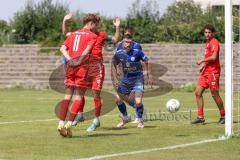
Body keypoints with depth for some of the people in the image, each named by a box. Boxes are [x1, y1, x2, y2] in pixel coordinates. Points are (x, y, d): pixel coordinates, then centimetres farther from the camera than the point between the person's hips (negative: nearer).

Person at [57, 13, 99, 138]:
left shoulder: (73, 34, 19)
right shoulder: (92, 36, 2)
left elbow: (63, 48, 8)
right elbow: (87, 50, -15)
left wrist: (70, 59, -2)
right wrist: (79, 61, -17)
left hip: (70, 67, 5)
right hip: (82, 67, -5)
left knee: (68, 95, 10)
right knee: (79, 96, -1)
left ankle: (61, 123, 2)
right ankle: (69, 124, -8)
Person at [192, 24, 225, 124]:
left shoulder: (214, 42, -11)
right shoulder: (207, 43, 18)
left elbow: (213, 57, -22)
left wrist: (202, 60, -11)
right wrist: (203, 65, 13)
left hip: (213, 72, -9)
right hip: (206, 72, 9)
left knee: (215, 94, -3)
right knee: (198, 92, 2)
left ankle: (223, 116, 12)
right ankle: (200, 117, 3)